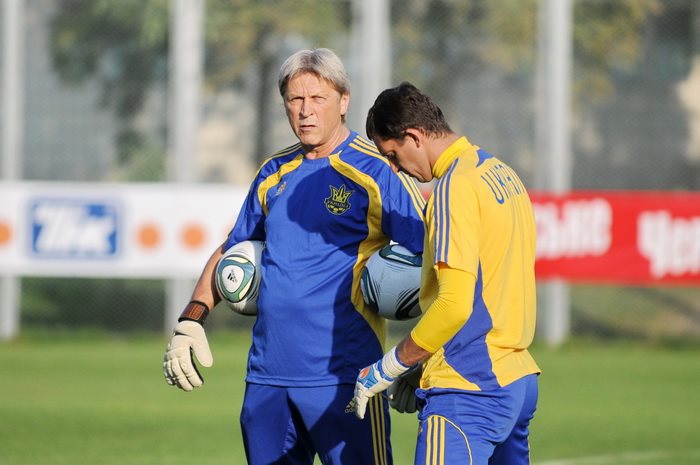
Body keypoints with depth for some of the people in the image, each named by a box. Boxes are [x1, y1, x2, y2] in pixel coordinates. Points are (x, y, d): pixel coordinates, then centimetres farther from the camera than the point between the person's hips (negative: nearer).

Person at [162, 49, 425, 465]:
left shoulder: (377, 172, -4)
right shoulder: (275, 174, 14)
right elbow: (230, 253, 25)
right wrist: (191, 321, 12)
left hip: (343, 379, -6)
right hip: (268, 377, 6)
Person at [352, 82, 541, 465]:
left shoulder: (454, 187, -14)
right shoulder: (501, 173, 14)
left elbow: (455, 304, -21)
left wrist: (388, 368, -12)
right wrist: (426, 370, 22)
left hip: (468, 390, -10)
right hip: (518, 381, 10)